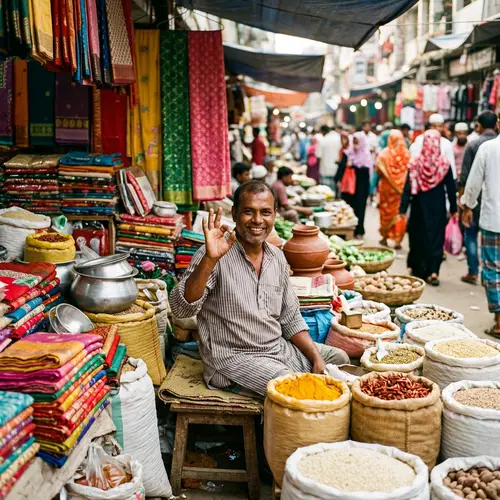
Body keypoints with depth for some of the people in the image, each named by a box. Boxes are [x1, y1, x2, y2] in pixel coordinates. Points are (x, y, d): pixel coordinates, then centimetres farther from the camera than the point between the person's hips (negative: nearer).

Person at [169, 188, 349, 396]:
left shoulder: (277, 257, 5)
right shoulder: (217, 256, -16)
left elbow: (291, 319, 12)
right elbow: (181, 309, -29)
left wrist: (316, 358, 0)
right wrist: (210, 260, -40)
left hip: (279, 348, 7)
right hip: (234, 357, -7)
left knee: (340, 359, 9)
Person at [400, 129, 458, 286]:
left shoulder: (416, 162, -10)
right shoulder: (445, 163, -7)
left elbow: (408, 187, -9)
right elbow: (451, 187, -1)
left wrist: (403, 208, -4)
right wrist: (453, 208, 8)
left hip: (420, 204, 0)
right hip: (438, 204, 0)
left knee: (419, 235, 13)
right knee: (437, 235, 6)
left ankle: (419, 269, 23)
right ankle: (433, 270, -4)